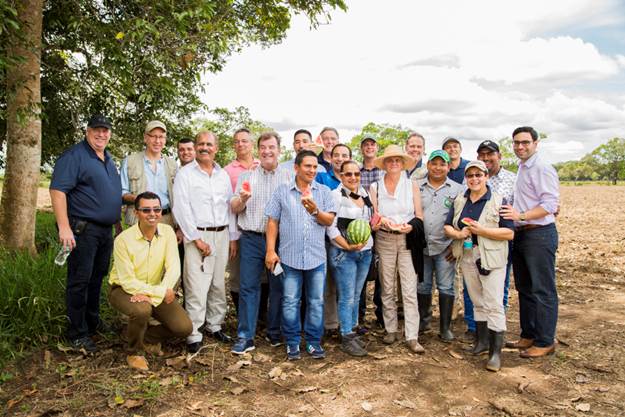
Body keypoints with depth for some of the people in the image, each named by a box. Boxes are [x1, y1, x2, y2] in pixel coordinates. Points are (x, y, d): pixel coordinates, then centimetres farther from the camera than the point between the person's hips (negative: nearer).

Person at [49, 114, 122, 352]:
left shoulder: (109, 160, 16)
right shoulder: (74, 156, -9)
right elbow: (57, 190, -17)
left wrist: (118, 221, 20)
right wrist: (64, 227, -24)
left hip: (106, 230, 8)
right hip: (83, 230, -8)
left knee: (97, 278, 17)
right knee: (80, 281, -1)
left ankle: (92, 321, 31)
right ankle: (77, 334, 9)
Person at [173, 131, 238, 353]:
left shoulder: (223, 175, 13)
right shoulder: (185, 173, -2)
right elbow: (181, 208, -8)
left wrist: (233, 237, 9)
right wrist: (196, 239, -12)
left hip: (222, 235, 5)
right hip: (198, 236, -5)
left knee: (218, 284, 11)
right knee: (197, 287, -7)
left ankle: (214, 325, 25)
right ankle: (193, 335, 4)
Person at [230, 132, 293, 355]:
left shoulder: (289, 177, 8)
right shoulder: (246, 176, 10)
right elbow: (234, 208, 7)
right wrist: (242, 198, -13)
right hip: (252, 238, 0)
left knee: (278, 286, 8)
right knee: (248, 286, 1)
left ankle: (275, 332, 23)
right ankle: (245, 337, 9)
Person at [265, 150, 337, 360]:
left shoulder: (324, 191, 7)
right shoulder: (282, 191, 3)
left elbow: (330, 220, 0)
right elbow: (272, 222, 1)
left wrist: (315, 211, -20)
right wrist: (270, 250, -5)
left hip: (317, 256, 2)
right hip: (290, 256, -1)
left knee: (316, 302, 8)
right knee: (290, 302, 6)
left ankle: (314, 342, 22)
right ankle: (292, 342, 20)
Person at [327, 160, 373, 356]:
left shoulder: (364, 195, 12)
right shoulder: (336, 195, -7)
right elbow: (331, 227, -12)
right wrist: (347, 246, -18)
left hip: (365, 252, 6)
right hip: (343, 253, -6)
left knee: (356, 296, 13)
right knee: (347, 297, -2)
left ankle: (352, 331, 25)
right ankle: (347, 338, 9)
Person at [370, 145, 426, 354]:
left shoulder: (412, 185, 4)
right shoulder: (375, 187, 5)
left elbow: (419, 217, 3)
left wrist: (410, 226, -17)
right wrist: (381, 221, -18)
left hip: (407, 241, -1)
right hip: (384, 241, 1)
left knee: (410, 291, -4)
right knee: (387, 289, 9)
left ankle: (412, 337, 1)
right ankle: (391, 330, 21)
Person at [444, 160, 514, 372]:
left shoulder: (498, 201, -5)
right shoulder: (459, 201, 10)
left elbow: (509, 233, -11)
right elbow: (447, 227, 10)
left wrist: (481, 230, -20)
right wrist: (458, 234, -11)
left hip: (491, 260, -5)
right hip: (467, 258, 5)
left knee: (494, 304, -5)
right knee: (478, 301, 15)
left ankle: (496, 351, 2)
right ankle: (482, 340, 29)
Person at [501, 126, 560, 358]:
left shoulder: (542, 169, -12)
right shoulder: (520, 170, 16)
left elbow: (551, 203, -19)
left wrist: (521, 215, -26)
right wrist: (514, 216, 8)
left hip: (540, 234, -9)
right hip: (521, 234, 9)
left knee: (543, 291, -1)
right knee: (524, 288, 16)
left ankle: (545, 342, 9)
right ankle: (528, 335, 27)